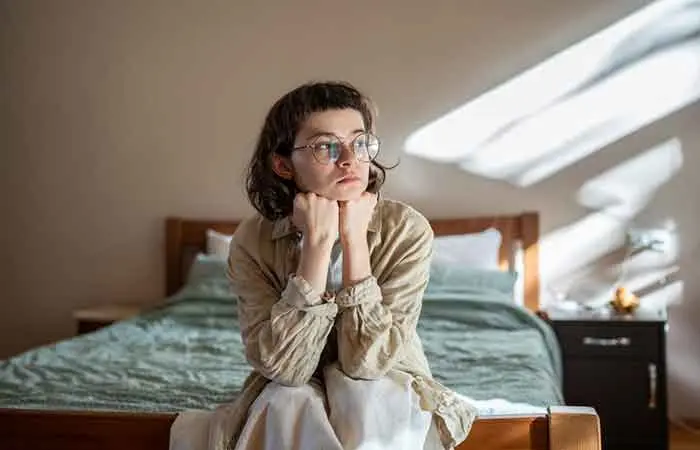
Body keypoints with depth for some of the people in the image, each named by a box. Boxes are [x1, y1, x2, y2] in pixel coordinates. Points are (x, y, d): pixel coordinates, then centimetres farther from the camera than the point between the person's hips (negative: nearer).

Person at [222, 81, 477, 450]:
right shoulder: (253, 240, -15)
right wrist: (318, 241, -31)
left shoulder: (406, 230, -18)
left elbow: (367, 361, -25)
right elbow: (284, 366, -26)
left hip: (386, 395, 0)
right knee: (289, 399, -32)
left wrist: (354, 238, -30)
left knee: (364, 394, -33)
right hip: (292, 403, 1)